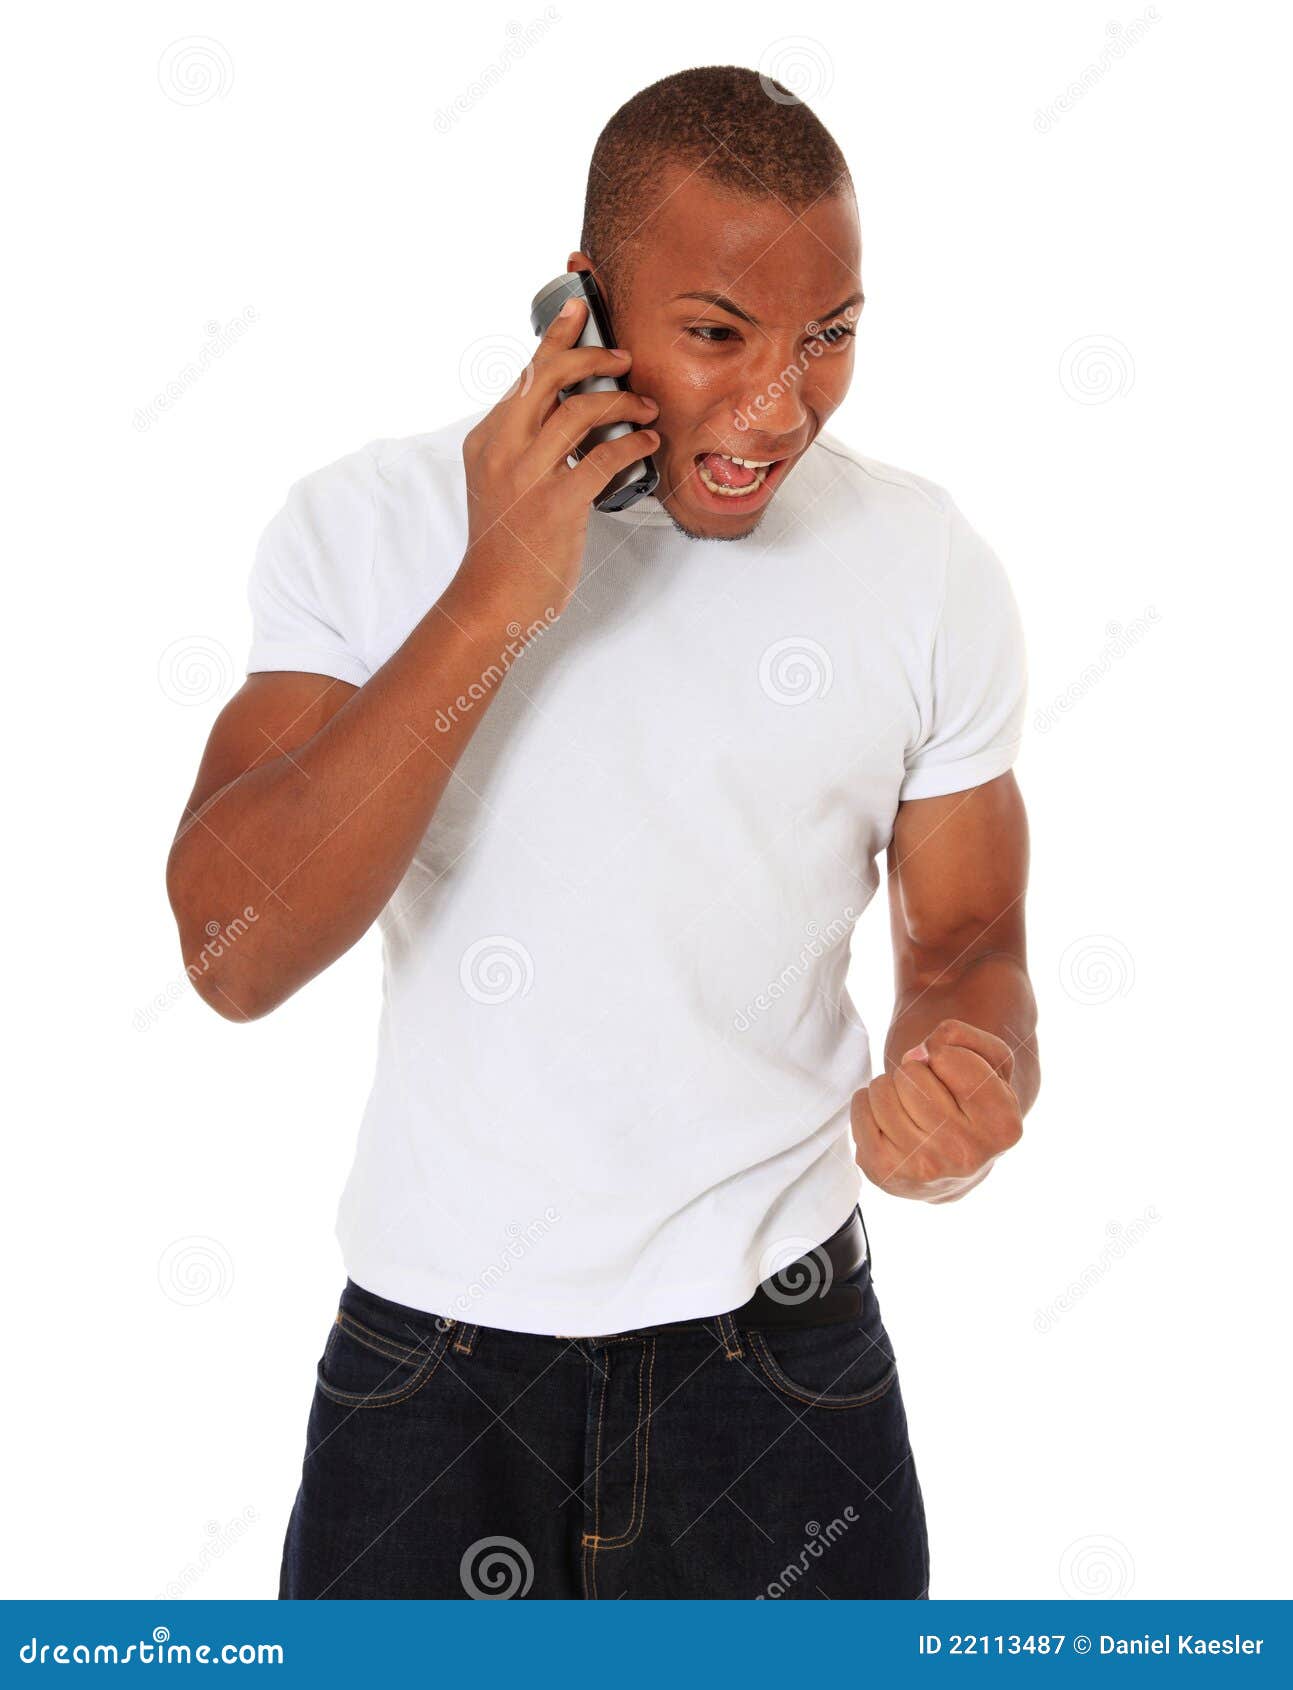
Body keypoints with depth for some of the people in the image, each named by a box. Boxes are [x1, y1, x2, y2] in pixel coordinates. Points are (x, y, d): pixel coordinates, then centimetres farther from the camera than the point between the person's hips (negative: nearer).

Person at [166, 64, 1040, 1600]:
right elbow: (236, 954, -18)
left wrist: (972, 1078, -20)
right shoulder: (366, 526, -8)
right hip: (431, 1347, 0)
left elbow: (965, 942, 4)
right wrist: (493, 601, -25)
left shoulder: (926, 567, -5)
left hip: (780, 1345, 1)